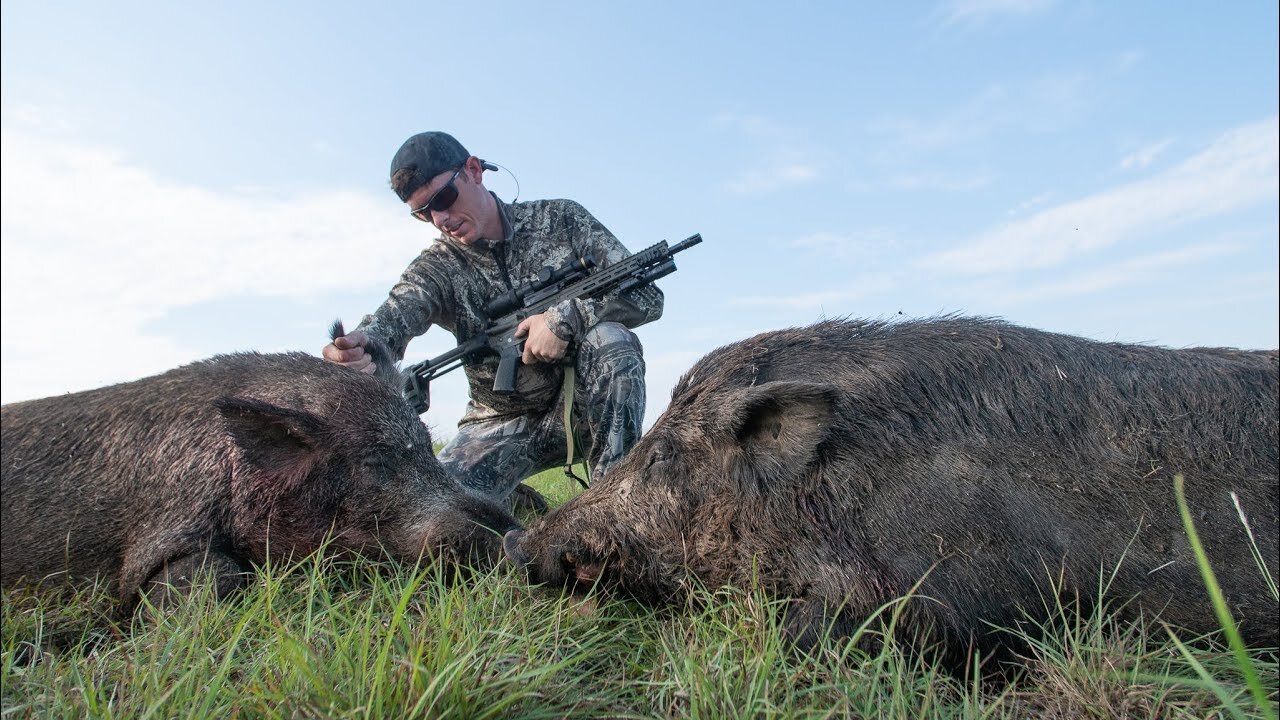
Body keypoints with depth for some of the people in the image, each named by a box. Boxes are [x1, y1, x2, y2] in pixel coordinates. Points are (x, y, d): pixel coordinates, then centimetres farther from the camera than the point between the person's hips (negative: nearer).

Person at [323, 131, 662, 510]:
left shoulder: (561, 220, -5)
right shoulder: (436, 267, -4)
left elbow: (647, 295, -11)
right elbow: (396, 313, -27)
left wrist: (565, 318, -27)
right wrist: (363, 341, -52)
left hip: (581, 406, -1)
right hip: (501, 424, 1)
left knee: (612, 339, -31)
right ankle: (512, 505, 12)